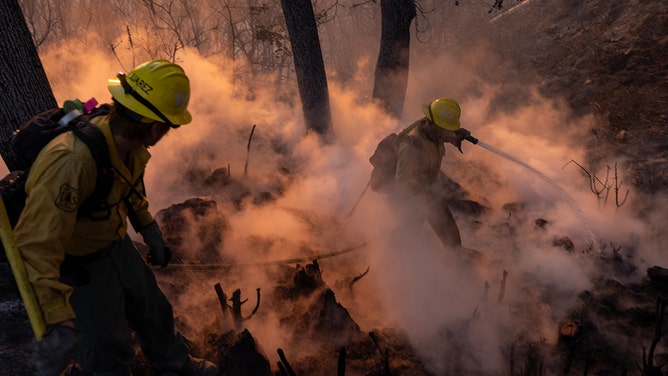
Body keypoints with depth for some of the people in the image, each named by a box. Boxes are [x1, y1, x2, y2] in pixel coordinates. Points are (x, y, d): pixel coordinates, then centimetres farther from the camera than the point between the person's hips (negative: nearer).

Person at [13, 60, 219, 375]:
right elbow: (37, 244, -41)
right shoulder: (72, 163, -40)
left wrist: (150, 232, 14)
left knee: (153, 310, 26)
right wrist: (59, 322, -44)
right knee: (111, 351, 9)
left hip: (117, 245, 8)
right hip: (79, 267, -7)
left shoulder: (131, 144, -14)